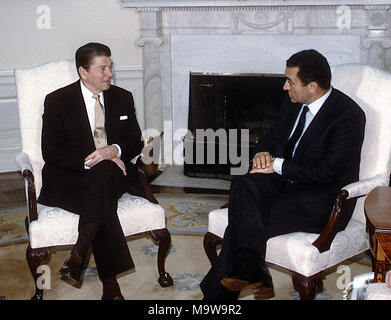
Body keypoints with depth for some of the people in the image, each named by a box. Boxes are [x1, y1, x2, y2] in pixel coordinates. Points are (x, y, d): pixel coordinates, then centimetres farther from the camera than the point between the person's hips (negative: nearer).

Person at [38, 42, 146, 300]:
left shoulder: (122, 98, 11)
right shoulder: (57, 101, -1)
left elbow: (136, 142, 9)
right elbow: (51, 152, -6)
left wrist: (114, 151, -15)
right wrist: (87, 161, -21)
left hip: (114, 170, 3)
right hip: (70, 177, -2)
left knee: (103, 173, -36)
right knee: (103, 203, -35)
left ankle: (78, 256, -35)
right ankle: (110, 284, -33)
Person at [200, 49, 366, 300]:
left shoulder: (349, 114, -14)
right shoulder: (293, 103, 9)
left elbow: (329, 171, -20)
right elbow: (273, 136, 21)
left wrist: (278, 165, -17)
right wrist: (263, 153, -3)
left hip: (323, 200, -7)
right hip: (286, 181, 7)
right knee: (243, 185, -25)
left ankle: (219, 291, -10)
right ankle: (255, 274, -24)